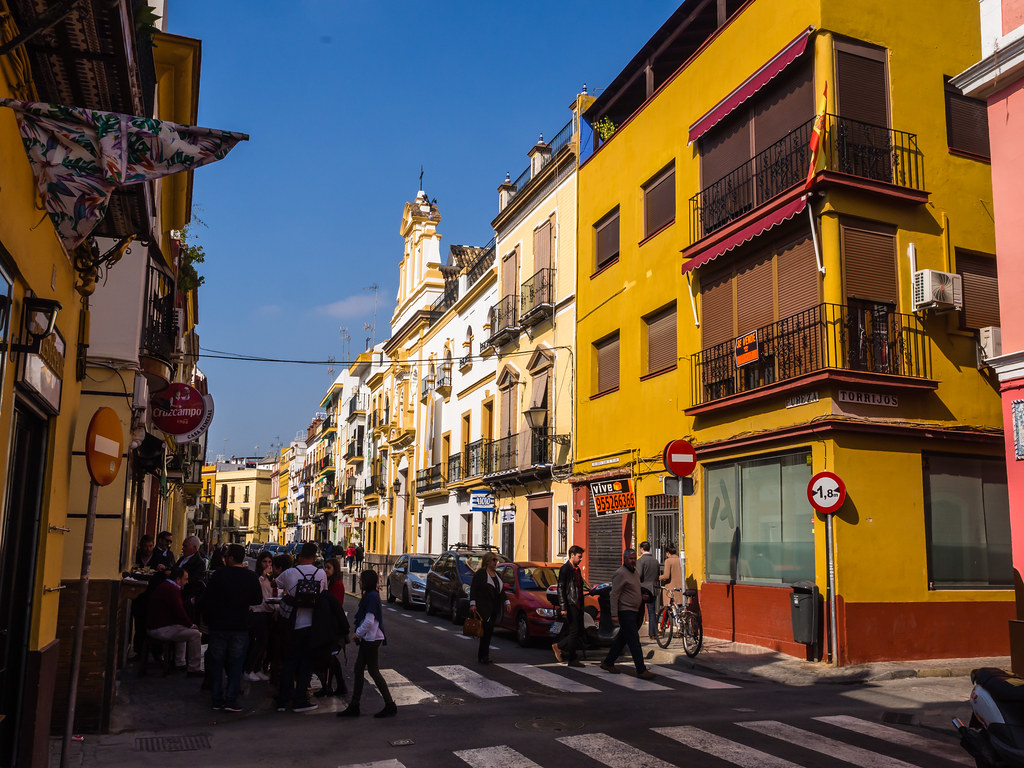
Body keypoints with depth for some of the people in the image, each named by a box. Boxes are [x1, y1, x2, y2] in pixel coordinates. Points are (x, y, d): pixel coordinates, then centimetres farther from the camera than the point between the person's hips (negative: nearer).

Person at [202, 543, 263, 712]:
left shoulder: (218, 574, -7)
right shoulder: (252, 577, -6)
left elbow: (207, 599, -3)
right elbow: (258, 600, 3)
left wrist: (209, 620, 10)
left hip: (218, 625, 0)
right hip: (240, 627, 0)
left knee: (216, 663, 11)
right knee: (235, 663, 6)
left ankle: (217, 699, 15)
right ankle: (230, 700, 2)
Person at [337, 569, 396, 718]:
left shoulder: (371, 596, -18)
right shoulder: (369, 595, 13)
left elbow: (369, 621, -23)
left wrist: (358, 634, -11)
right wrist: (359, 634, 14)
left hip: (371, 639, -10)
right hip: (367, 639, 10)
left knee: (373, 671, -4)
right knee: (358, 670, 10)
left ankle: (390, 705, 4)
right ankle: (354, 706, 16)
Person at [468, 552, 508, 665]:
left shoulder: (496, 574, 18)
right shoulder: (480, 573, -5)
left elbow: (501, 590, 26)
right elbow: (473, 589, -10)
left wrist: (506, 601, 17)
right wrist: (472, 604, -17)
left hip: (494, 608, 7)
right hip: (483, 607, -7)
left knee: (489, 631, 6)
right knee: (487, 629, -13)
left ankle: (482, 655, 15)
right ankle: (483, 655, -7)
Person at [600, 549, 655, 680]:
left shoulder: (634, 572, 15)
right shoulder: (620, 573, -13)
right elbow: (614, 594, -17)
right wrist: (614, 614, -21)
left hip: (634, 611, 9)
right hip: (625, 611, -9)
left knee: (622, 638, 14)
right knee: (634, 640, -10)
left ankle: (608, 663, 25)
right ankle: (641, 670, -8)